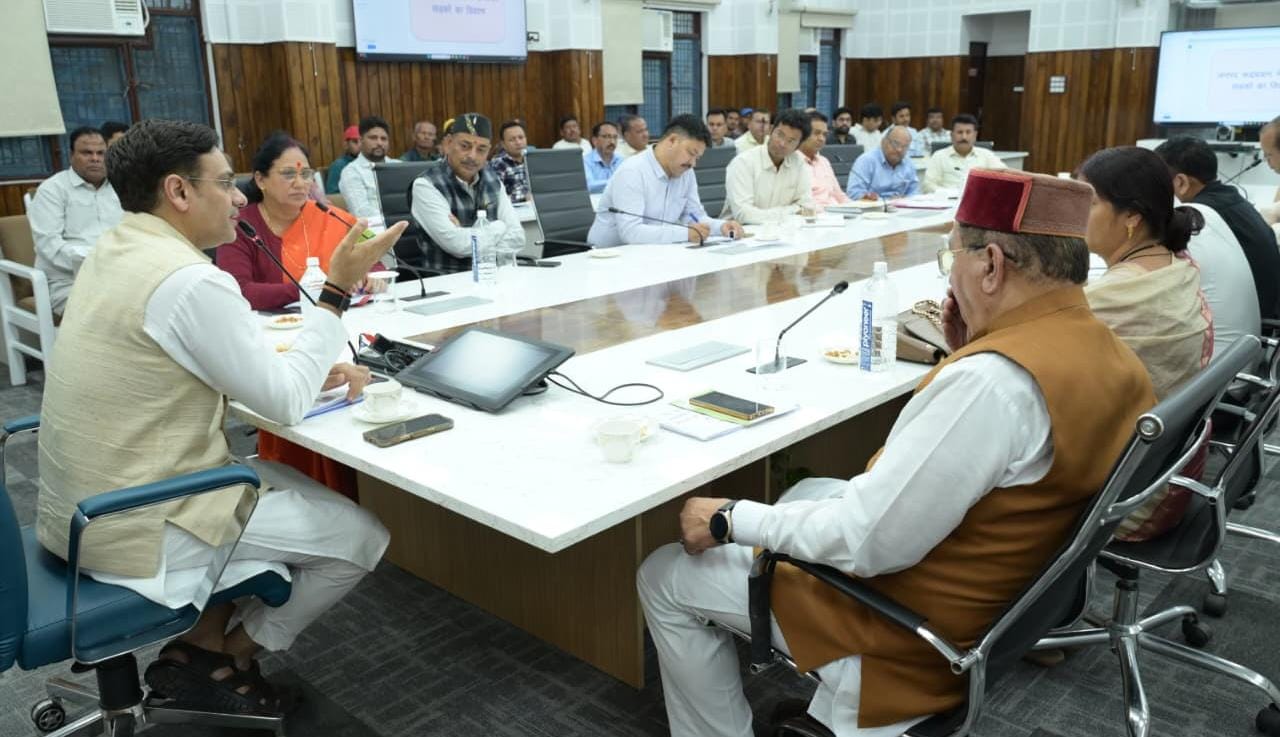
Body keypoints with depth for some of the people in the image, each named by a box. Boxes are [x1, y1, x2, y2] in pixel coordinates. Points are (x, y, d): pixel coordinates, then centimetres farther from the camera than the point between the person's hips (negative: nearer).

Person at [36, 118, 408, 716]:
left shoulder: (116, 251, 6)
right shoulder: (191, 282, -25)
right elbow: (285, 404, -17)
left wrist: (309, 371, 4)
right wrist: (338, 290, -13)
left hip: (89, 504, 10)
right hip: (135, 528, -9)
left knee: (293, 484, 23)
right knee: (361, 536, 0)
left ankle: (200, 639, 21)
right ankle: (220, 660, 16)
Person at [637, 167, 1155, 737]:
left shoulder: (996, 379, -32)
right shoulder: (1109, 353, -3)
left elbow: (868, 543, -30)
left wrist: (730, 520, -17)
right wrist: (967, 355, 0)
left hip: (918, 624, -9)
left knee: (664, 578, 2)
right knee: (810, 492, 29)